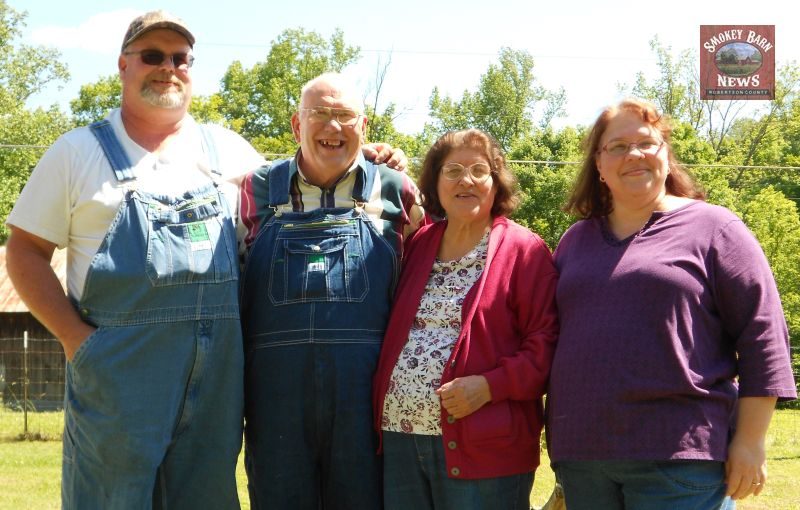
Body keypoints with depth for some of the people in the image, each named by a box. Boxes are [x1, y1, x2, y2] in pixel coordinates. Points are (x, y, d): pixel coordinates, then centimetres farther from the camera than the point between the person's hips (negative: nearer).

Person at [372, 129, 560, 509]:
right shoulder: (416, 246, 14)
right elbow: (394, 332, 23)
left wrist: (490, 386, -19)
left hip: (485, 447, -5)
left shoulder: (524, 251, -3)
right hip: (399, 437, 5)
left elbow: (546, 343, -9)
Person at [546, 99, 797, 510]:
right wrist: (558, 437, 17)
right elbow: (551, 335, 22)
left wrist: (750, 442, -7)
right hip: (580, 455, 5)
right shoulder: (575, 240, 17)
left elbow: (762, 337, -3)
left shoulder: (712, 228, 1)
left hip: (678, 460, -5)